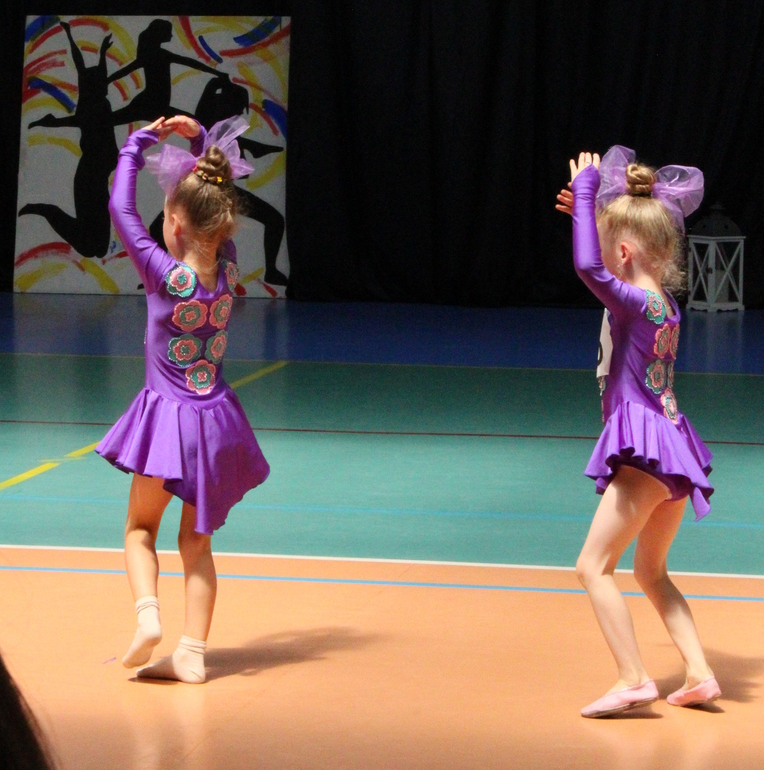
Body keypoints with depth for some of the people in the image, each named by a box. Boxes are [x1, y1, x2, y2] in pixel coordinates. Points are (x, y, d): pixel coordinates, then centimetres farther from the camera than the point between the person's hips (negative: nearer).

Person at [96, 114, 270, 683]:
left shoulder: (164, 273, -17)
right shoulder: (227, 268, -5)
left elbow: (120, 207, -8)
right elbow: (219, 204, 13)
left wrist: (139, 143, 2)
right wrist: (201, 143, 9)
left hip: (166, 418, -4)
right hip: (214, 421, 4)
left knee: (141, 528, 13)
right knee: (197, 541, 12)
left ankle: (147, 612, -11)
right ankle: (192, 653, 7)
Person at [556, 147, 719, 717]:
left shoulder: (634, 302, -14)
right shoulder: (664, 300, 11)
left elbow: (588, 266, -29)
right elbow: (615, 269, 32)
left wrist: (587, 189, -19)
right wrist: (590, 212, 24)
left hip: (644, 451, -9)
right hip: (670, 445, 9)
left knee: (594, 566, -6)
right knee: (651, 572, 20)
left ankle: (635, 681, -11)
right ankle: (700, 674, 14)